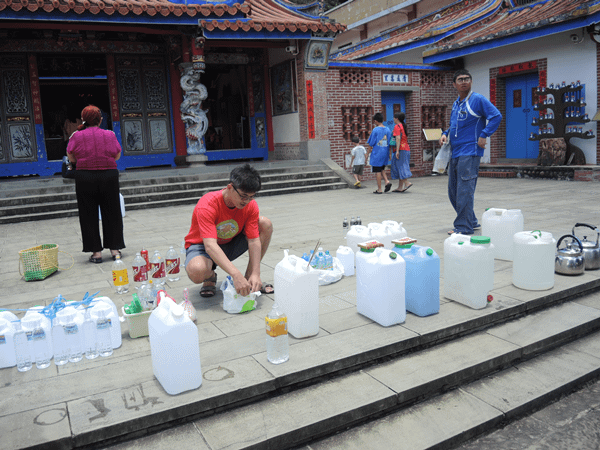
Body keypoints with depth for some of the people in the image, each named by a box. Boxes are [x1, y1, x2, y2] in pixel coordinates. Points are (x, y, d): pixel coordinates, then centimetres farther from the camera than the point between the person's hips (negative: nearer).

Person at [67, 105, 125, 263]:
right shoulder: (110, 134, -2)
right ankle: (115, 248, 15)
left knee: (89, 215, 8)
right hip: (109, 176, 1)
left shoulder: (77, 136, -5)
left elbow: (71, 158, 1)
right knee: (111, 213, 12)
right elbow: (117, 156, 6)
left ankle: (96, 252, 10)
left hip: (85, 178, -1)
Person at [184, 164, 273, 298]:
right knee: (196, 272, -41)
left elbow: (254, 241, -19)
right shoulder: (207, 205, -32)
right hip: (202, 246, -4)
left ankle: (249, 278, -6)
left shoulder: (250, 205, -17)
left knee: (265, 224, -18)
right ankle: (210, 276, 0)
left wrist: (256, 274, -33)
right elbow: (210, 245, -42)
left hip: (231, 244, 5)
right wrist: (236, 275, -52)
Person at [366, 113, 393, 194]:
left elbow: (371, 143, -9)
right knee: (382, 169, 21)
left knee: (378, 171, 0)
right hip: (385, 152, 6)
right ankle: (387, 181, 0)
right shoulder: (387, 129, 6)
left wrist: (369, 151, 6)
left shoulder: (375, 130, -12)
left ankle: (379, 189, 3)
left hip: (377, 153, -6)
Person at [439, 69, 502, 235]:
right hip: (455, 153, 9)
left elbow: (496, 116, -10)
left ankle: (464, 227, -4)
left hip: (470, 152, -9)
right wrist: (445, 134, 10)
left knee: (464, 190, -10)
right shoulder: (456, 104, 18)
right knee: (453, 191, 11)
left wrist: (483, 136, -15)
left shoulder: (478, 99, -5)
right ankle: (471, 221, 24)